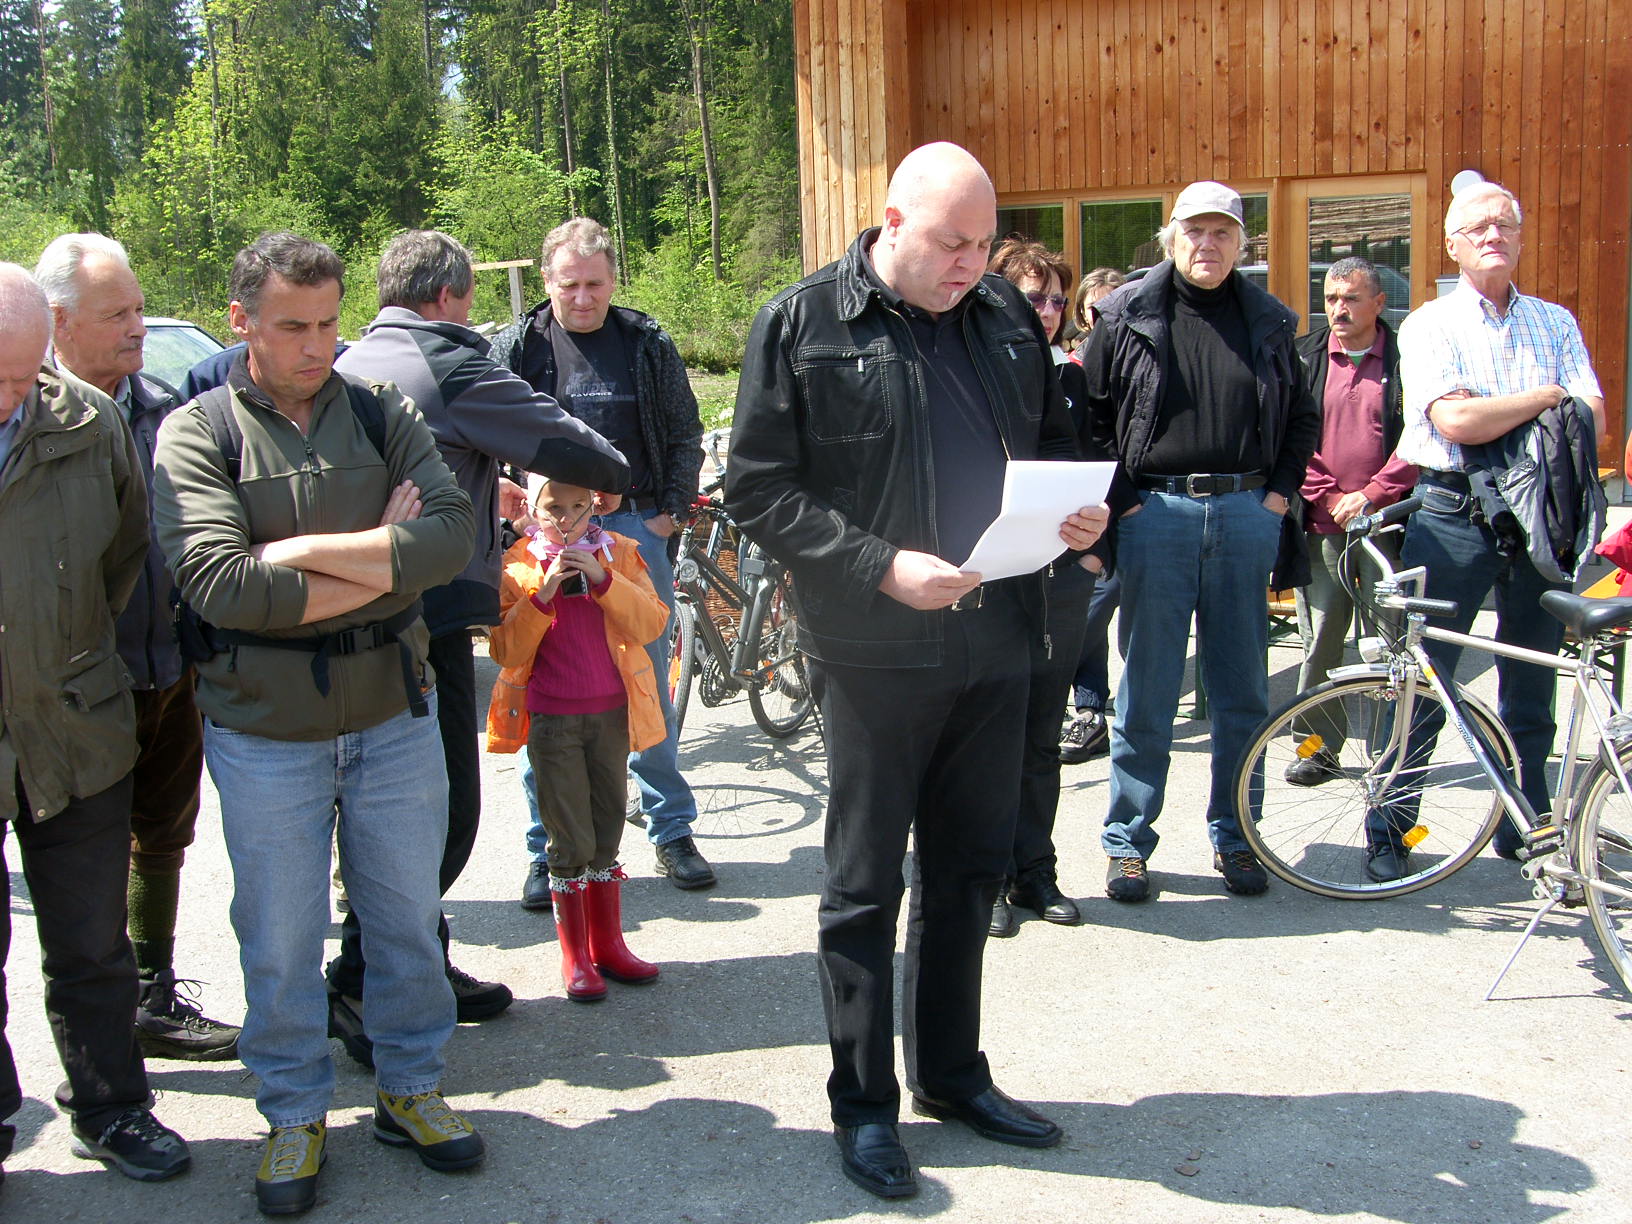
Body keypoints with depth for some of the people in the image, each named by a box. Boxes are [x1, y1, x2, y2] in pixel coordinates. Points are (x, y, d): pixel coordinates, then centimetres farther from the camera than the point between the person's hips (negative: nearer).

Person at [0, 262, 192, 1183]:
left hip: (75, 735, 2)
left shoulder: (90, 423, -4)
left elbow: (128, 554, 11)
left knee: (93, 948, 14)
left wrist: (77, 655, 10)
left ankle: (109, 1106, 33)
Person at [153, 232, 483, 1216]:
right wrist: (381, 558, -15)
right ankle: (295, 1115, 30)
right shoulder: (196, 434, -5)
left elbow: (455, 534, -12)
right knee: (280, 939, 10)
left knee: (408, 915, 14)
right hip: (264, 729, -2)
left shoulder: (383, 415, 3)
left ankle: (410, 1089, 33)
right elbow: (219, 585, -20)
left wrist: (308, 552, -19)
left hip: (395, 712, 2)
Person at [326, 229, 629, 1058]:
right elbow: (567, 446, -11)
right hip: (429, 616, -9)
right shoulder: (448, 365, -11)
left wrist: (489, 482, 36)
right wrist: (621, 472, 9)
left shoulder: (346, 367, 15)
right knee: (443, 811, -2)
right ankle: (358, 983, 1)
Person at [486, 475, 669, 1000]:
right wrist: (543, 595, -22)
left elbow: (652, 623, -8)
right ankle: (575, 955, 12)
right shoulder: (518, 564, -2)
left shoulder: (618, 552, 3)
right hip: (551, 718, -2)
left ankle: (608, 943, 24)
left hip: (612, 711, 3)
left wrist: (603, 580, -20)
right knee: (570, 841, 0)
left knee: (606, 832, 12)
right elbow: (506, 649, -9)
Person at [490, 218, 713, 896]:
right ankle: (548, 849, 13)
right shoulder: (518, 347, 3)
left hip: (636, 527, 1)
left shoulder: (648, 344, 5)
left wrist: (671, 512, 2)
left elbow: (686, 436, 12)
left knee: (650, 686, 6)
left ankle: (672, 829, 19)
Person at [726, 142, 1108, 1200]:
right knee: (866, 884, 7)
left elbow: (1054, 438, 19)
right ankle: (865, 1103, 22)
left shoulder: (1007, 315, 7)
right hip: (874, 650, -5)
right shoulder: (801, 324, -7)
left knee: (971, 870, 16)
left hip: (997, 642, 5)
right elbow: (760, 489, -11)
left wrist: (1080, 511, -3)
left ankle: (952, 1072, 34)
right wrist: (883, 568, -21)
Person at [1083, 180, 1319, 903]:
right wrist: (1121, 501, -5)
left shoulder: (1269, 322, 10)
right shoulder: (1127, 317, 2)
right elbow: (1089, 416, 2)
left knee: (1242, 691, 8)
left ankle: (1232, 837, 22)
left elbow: (1303, 417, 18)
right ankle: (1127, 842, 13)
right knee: (1146, 692, 2)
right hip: (1155, 513, -3)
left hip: (1247, 515, 3)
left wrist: (1278, 494, 6)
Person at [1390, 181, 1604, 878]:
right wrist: (1548, 396, -5)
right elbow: (1456, 421, -14)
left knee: (1531, 689, 10)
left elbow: (1591, 419, 1)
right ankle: (1388, 832, 8)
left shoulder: (1556, 323, 13)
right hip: (1453, 516, -4)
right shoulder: (1429, 325, 1)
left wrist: (1491, 415, -13)